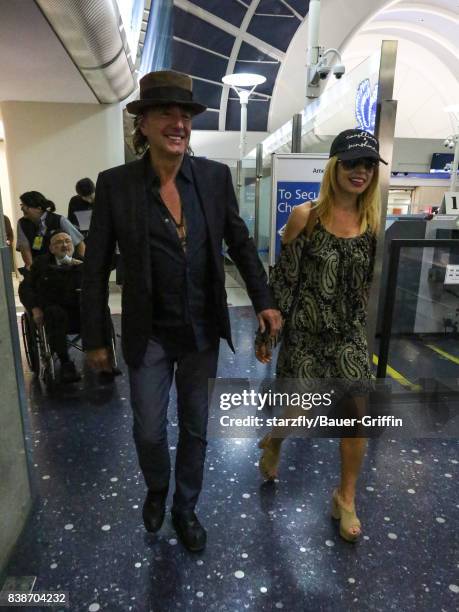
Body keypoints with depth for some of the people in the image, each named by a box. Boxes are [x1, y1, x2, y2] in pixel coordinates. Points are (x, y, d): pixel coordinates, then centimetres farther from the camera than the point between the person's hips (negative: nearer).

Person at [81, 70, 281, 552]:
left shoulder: (215, 176, -4)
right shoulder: (115, 184, -9)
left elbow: (240, 242, 5)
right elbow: (96, 268, -5)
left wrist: (263, 301, -1)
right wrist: (93, 339, -3)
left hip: (203, 332, 2)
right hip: (148, 335, -1)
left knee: (195, 428, 17)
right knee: (148, 431, 12)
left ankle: (185, 508, 43)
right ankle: (156, 489, 48)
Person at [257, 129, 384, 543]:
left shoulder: (371, 222, 1)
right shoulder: (305, 217, -10)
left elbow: (365, 282, 10)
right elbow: (284, 278, -8)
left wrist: (358, 329, 13)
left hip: (349, 333, 4)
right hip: (305, 331, -3)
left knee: (358, 414, 3)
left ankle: (346, 498, 27)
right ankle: (272, 444, 46)